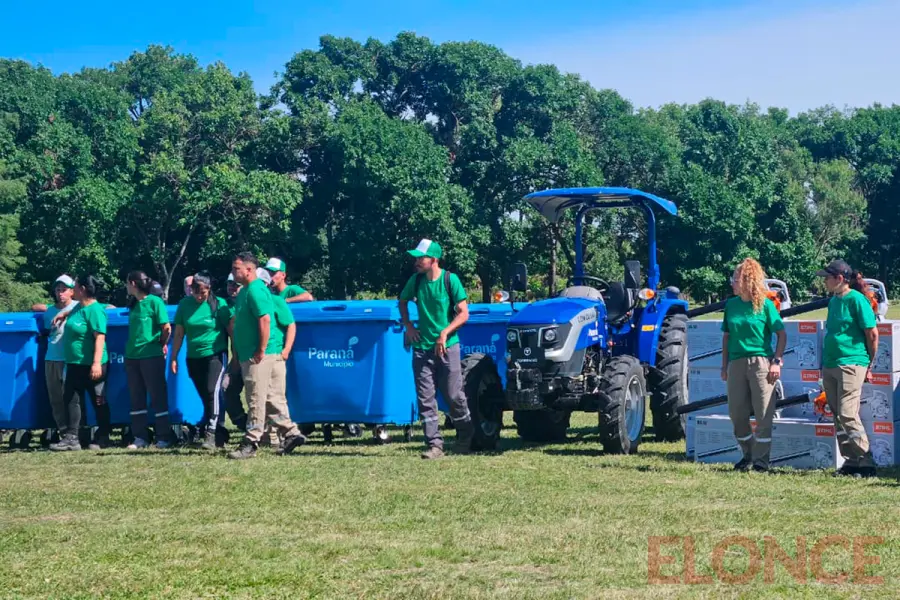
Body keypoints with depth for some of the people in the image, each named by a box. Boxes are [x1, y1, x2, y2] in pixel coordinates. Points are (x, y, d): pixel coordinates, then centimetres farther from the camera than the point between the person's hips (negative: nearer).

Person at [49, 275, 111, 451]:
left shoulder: (94, 310, -18)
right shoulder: (79, 307, 10)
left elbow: (100, 337, -25)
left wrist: (97, 363, -30)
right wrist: (63, 314, 21)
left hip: (91, 366, -10)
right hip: (74, 364, 10)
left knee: (99, 402, 3)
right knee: (71, 399, 5)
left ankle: (102, 439, 12)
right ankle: (71, 438, 5)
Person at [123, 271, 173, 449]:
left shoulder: (154, 301, -10)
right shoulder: (134, 304, 11)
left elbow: (167, 329, -11)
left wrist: (161, 344, 2)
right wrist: (130, 349, 12)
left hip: (151, 356, -7)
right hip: (132, 356, 7)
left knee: (158, 396, -1)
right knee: (136, 398, 8)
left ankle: (164, 438, 4)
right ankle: (140, 438, 13)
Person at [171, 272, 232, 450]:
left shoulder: (218, 304, -6)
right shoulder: (185, 304, 3)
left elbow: (231, 329, -2)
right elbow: (179, 333, 8)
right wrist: (173, 357, 7)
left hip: (215, 354, -4)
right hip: (194, 357, 4)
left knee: (212, 392, -17)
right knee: (204, 395, 9)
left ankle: (210, 434, -18)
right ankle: (205, 429, 22)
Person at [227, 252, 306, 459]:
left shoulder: (255, 290, -15)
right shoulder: (246, 291, 16)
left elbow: (265, 320, -23)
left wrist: (261, 351, -22)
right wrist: (237, 352, 19)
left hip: (258, 356, -10)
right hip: (248, 355, 10)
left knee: (256, 401, -5)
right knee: (270, 397, 13)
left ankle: (250, 444, -3)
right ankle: (291, 433, 18)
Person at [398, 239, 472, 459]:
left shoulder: (450, 280, -9)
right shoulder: (416, 280, 2)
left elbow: (463, 314, -8)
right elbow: (403, 302, 21)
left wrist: (445, 333, -18)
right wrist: (408, 325, 6)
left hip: (447, 347, -3)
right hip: (422, 348, 3)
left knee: (454, 395, 2)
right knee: (426, 399, -2)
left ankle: (465, 438, 23)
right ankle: (434, 444, 1)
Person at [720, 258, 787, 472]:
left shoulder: (765, 304, -4)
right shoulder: (731, 304, 9)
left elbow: (782, 334, -2)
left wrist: (776, 361, -10)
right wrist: (724, 365, 11)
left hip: (761, 362, -5)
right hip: (737, 363, 5)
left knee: (763, 414, -3)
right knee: (737, 413, 5)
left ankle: (761, 459, 3)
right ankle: (748, 455, 22)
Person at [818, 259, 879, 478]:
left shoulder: (856, 299, -10)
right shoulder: (833, 301, 14)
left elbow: (872, 333, -9)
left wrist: (869, 365, -3)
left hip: (851, 364, -9)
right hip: (829, 366, 9)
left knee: (848, 415, -14)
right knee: (838, 417, 7)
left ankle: (866, 463, -9)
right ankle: (851, 462, 12)